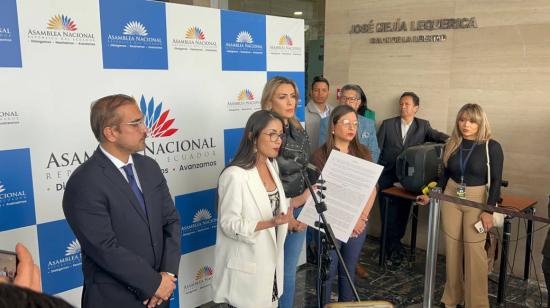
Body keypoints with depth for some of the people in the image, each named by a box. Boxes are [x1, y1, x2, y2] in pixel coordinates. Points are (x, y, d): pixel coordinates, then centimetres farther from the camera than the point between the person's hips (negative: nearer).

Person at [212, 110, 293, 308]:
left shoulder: (272, 165, 4)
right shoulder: (235, 174, -22)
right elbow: (229, 224, -21)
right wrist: (270, 223, -30)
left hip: (270, 258, 8)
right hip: (247, 265, -7)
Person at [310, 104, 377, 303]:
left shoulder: (363, 153, 5)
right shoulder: (320, 155, -8)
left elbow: (372, 189, 4)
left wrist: (362, 217, -8)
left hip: (358, 223, 4)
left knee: (349, 271, 15)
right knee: (328, 272, 5)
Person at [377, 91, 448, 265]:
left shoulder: (423, 126, 7)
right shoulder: (387, 124, 4)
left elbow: (436, 136, -10)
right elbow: (377, 150, 3)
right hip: (386, 176, -1)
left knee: (402, 212, 6)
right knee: (388, 213, 1)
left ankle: (392, 245, 23)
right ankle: (395, 247, 15)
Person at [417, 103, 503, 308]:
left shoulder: (492, 147, -10)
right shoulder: (451, 145, 1)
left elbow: (496, 180, -9)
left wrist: (489, 210, -15)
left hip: (477, 200, -4)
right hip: (450, 197, 4)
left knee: (474, 250, -2)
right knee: (452, 248, 10)